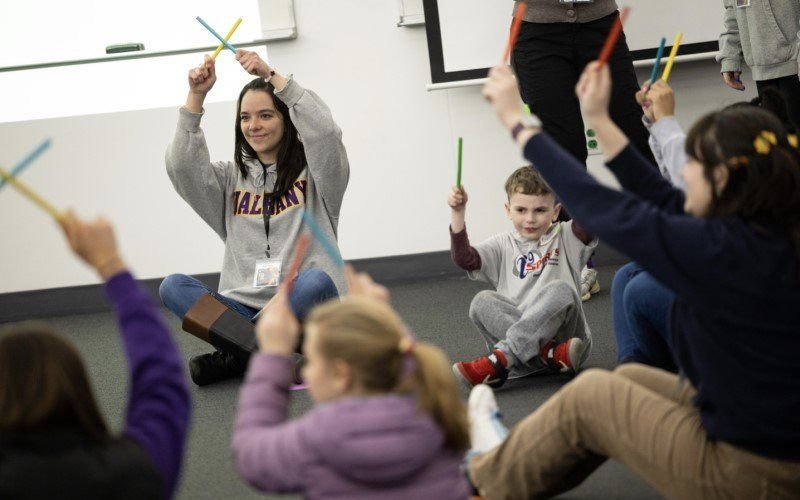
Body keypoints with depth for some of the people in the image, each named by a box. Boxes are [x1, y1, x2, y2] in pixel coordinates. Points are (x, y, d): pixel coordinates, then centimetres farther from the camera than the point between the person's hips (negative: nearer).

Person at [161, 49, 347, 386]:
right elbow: (183, 168, -3)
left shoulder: (313, 172, 5)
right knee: (172, 287, -19)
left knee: (316, 281, -36)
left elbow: (323, 131, -17)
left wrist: (272, 76, -17)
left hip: (303, 307, -3)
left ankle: (236, 355, -22)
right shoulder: (232, 179, 15)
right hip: (243, 307, 3)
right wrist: (196, 97, -9)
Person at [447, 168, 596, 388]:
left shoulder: (566, 238, 9)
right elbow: (463, 258, -2)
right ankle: (549, 355, -36)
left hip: (564, 335, -2)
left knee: (561, 290, -28)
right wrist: (458, 213, -13)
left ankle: (498, 361, -36)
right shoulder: (504, 246, 14)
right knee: (482, 301, -19)